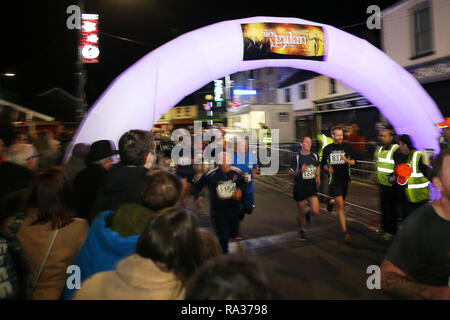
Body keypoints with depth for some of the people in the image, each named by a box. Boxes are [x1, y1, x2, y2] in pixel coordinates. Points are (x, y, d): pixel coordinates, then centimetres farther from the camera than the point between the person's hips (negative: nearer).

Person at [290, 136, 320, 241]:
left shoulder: (315, 156, 5)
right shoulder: (296, 158, -9)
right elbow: (290, 173, -10)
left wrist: (318, 176, 15)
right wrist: (300, 171, -27)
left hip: (312, 187, 3)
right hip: (300, 188, -3)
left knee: (316, 211, -7)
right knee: (301, 212, 7)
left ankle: (308, 212, 30)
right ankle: (301, 231, 30)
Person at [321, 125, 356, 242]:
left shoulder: (347, 146, 1)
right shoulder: (327, 148, 2)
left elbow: (354, 162, 4)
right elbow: (323, 163, 11)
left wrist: (347, 160, -17)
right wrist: (328, 168, -10)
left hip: (345, 179, 2)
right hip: (334, 179, -2)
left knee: (340, 202, 16)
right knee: (340, 205, -11)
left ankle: (332, 201, 53)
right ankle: (345, 232, -4)